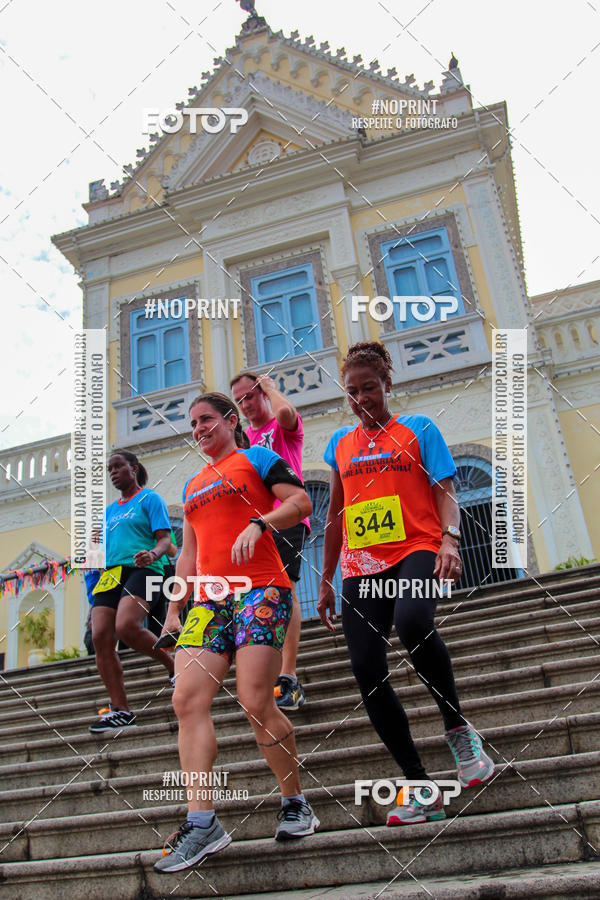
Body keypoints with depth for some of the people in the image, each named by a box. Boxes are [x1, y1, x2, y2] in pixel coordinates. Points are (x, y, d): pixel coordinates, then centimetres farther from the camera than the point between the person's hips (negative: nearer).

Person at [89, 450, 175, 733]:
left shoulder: (149, 498, 7)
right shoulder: (110, 510, 26)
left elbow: (164, 538, -3)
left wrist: (153, 554, -24)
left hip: (141, 571, -7)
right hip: (111, 574, 7)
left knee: (126, 627, -29)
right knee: (100, 637, -9)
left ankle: (174, 665, -4)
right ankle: (120, 710, -3)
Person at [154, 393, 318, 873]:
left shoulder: (256, 458, 8)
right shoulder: (194, 486, 27)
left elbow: (300, 501, -5)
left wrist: (257, 524, -21)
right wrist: (174, 609, 20)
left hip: (260, 590, -6)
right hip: (210, 600, 7)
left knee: (256, 702, -13)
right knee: (187, 700, -9)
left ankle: (296, 804, 7)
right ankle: (202, 823, -5)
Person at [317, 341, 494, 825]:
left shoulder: (418, 427, 9)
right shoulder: (340, 442, 19)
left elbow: (445, 490, 1)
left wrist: (450, 540, -19)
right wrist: (326, 580, 20)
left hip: (415, 551, -4)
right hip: (360, 566, 4)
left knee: (412, 623, -35)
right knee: (367, 671, -7)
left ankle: (458, 727, -8)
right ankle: (421, 790, 6)